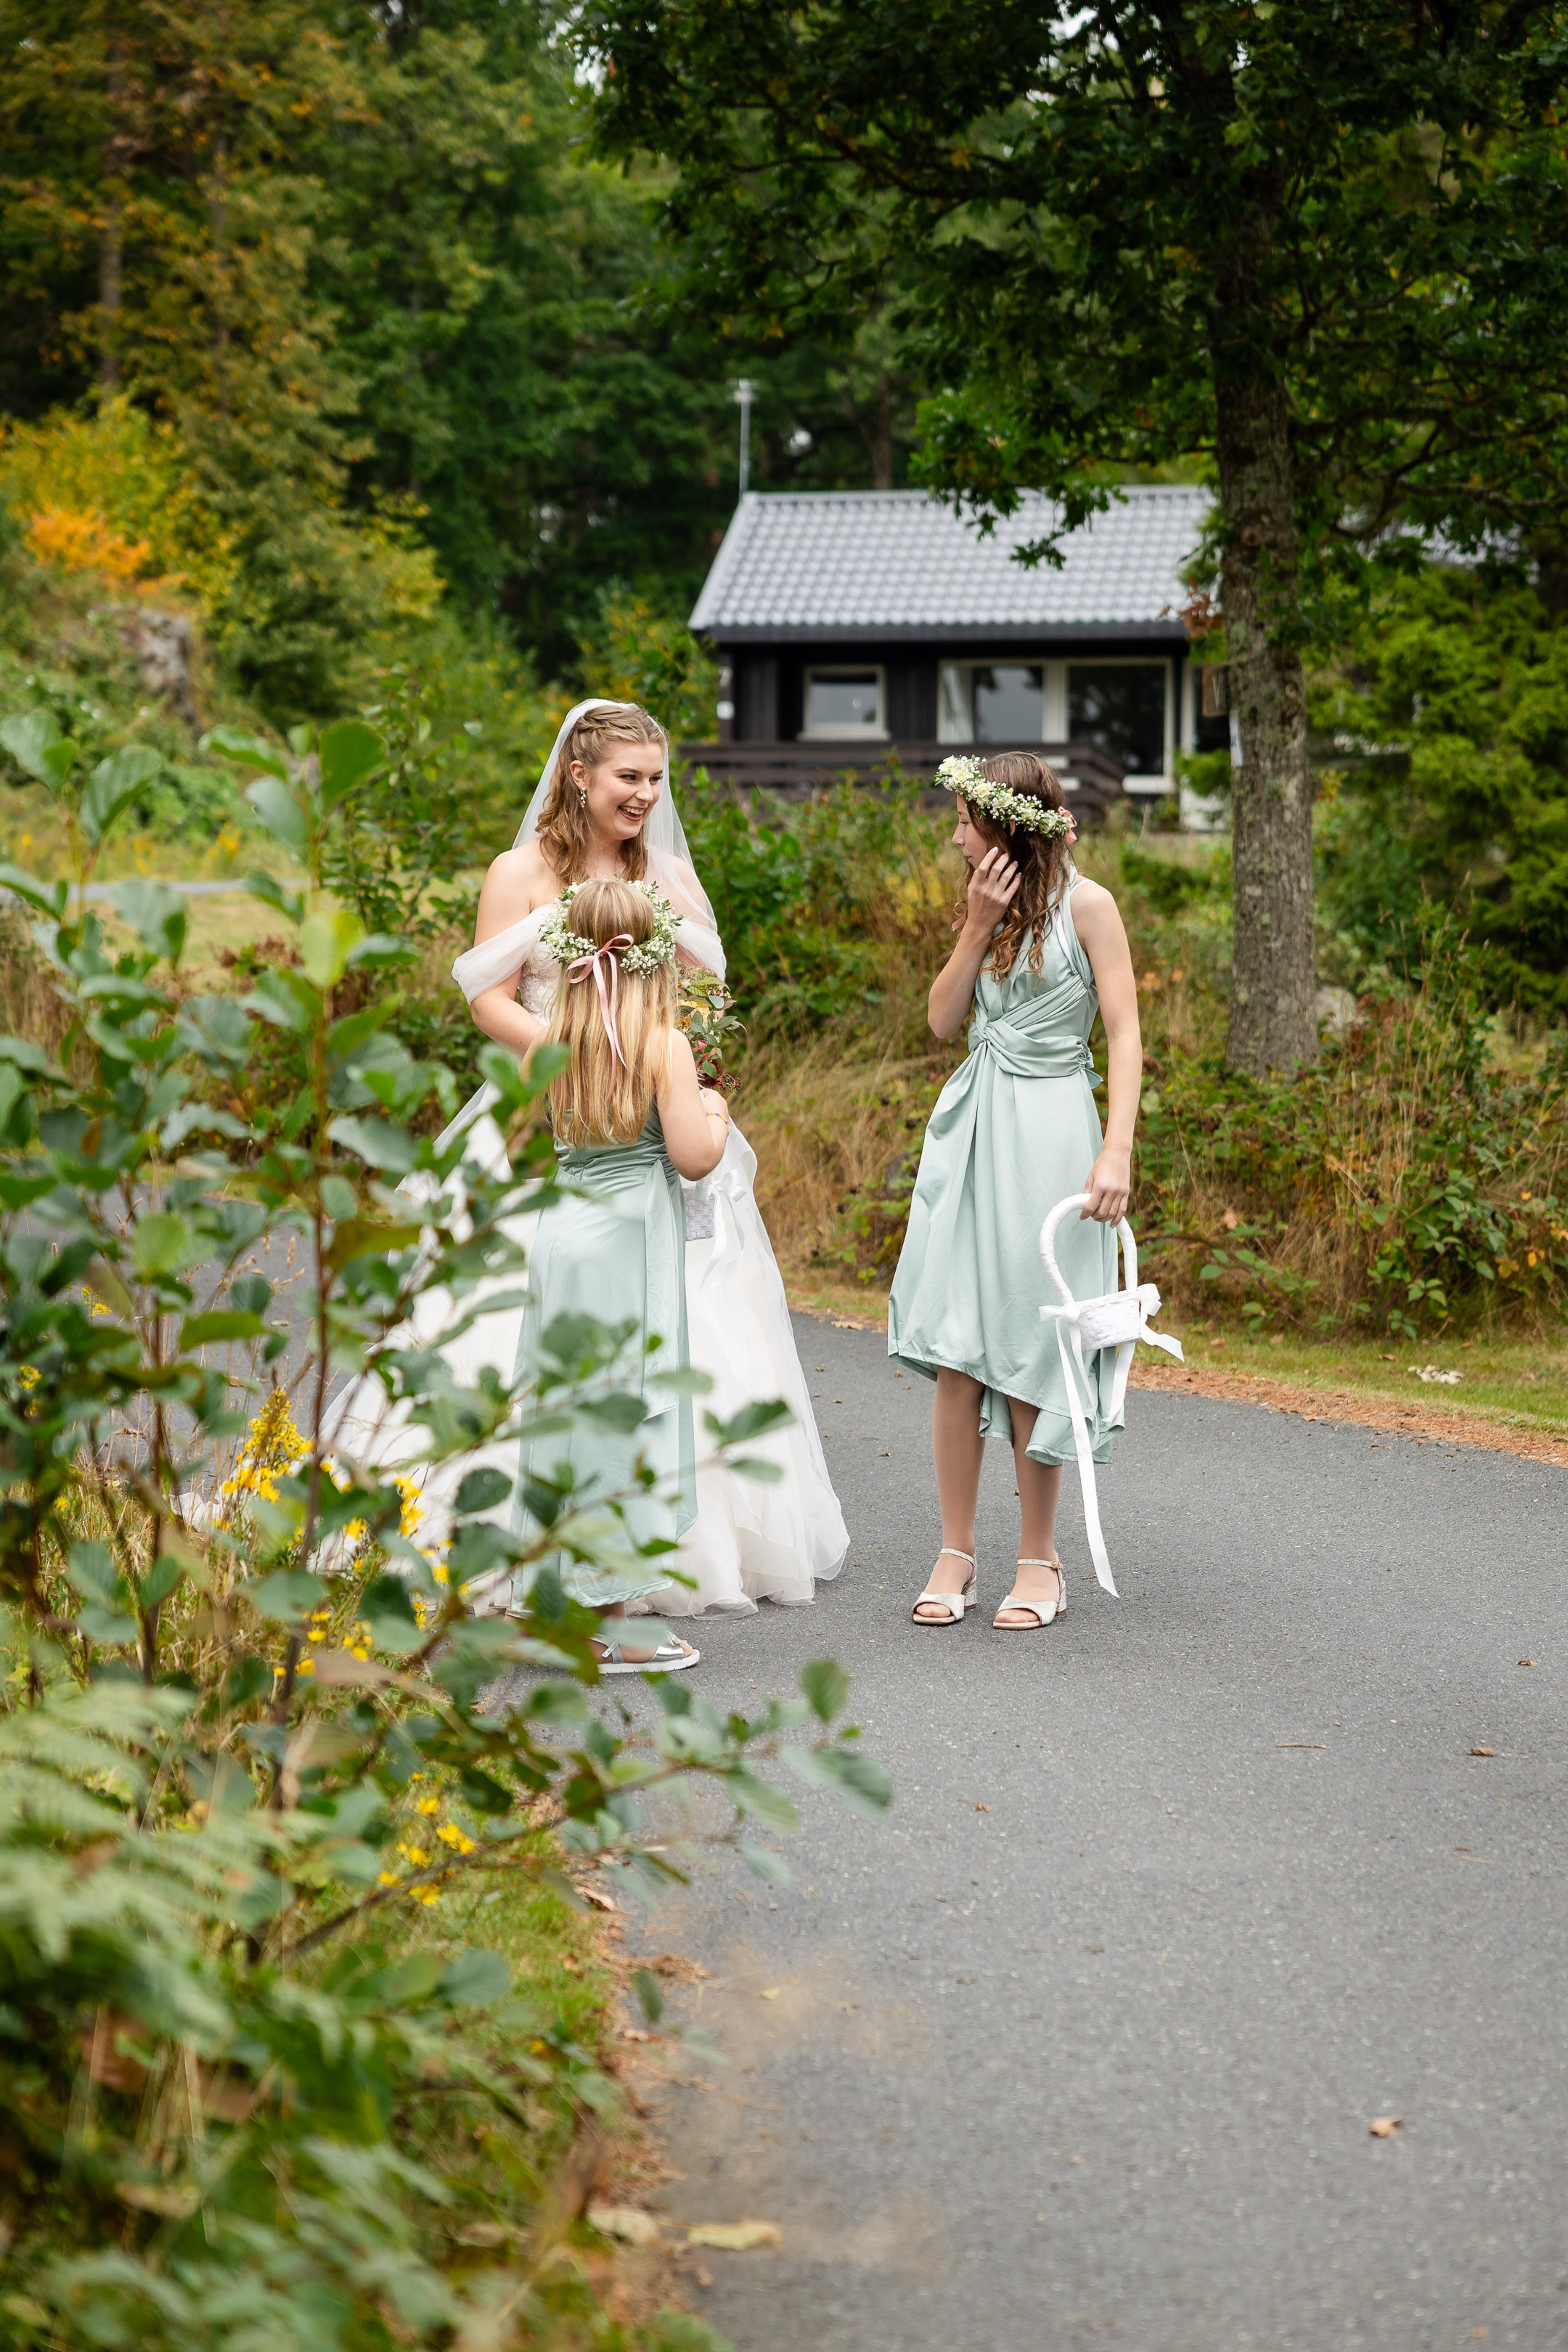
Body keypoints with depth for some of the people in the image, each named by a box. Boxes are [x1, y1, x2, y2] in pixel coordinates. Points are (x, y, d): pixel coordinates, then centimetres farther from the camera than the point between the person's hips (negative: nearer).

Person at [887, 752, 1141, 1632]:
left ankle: (1041, 1559, 10)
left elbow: (1126, 1035, -10)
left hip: (1049, 1132, -5)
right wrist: (979, 926, -3)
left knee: (1029, 1348, -2)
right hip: (970, 1129, 6)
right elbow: (944, 1018, 8)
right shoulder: (990, 899, 13)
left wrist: (1117, 1151, -18)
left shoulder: (1085, 904, -6)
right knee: (955, 1347, 1)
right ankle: (957, 1554, 8)